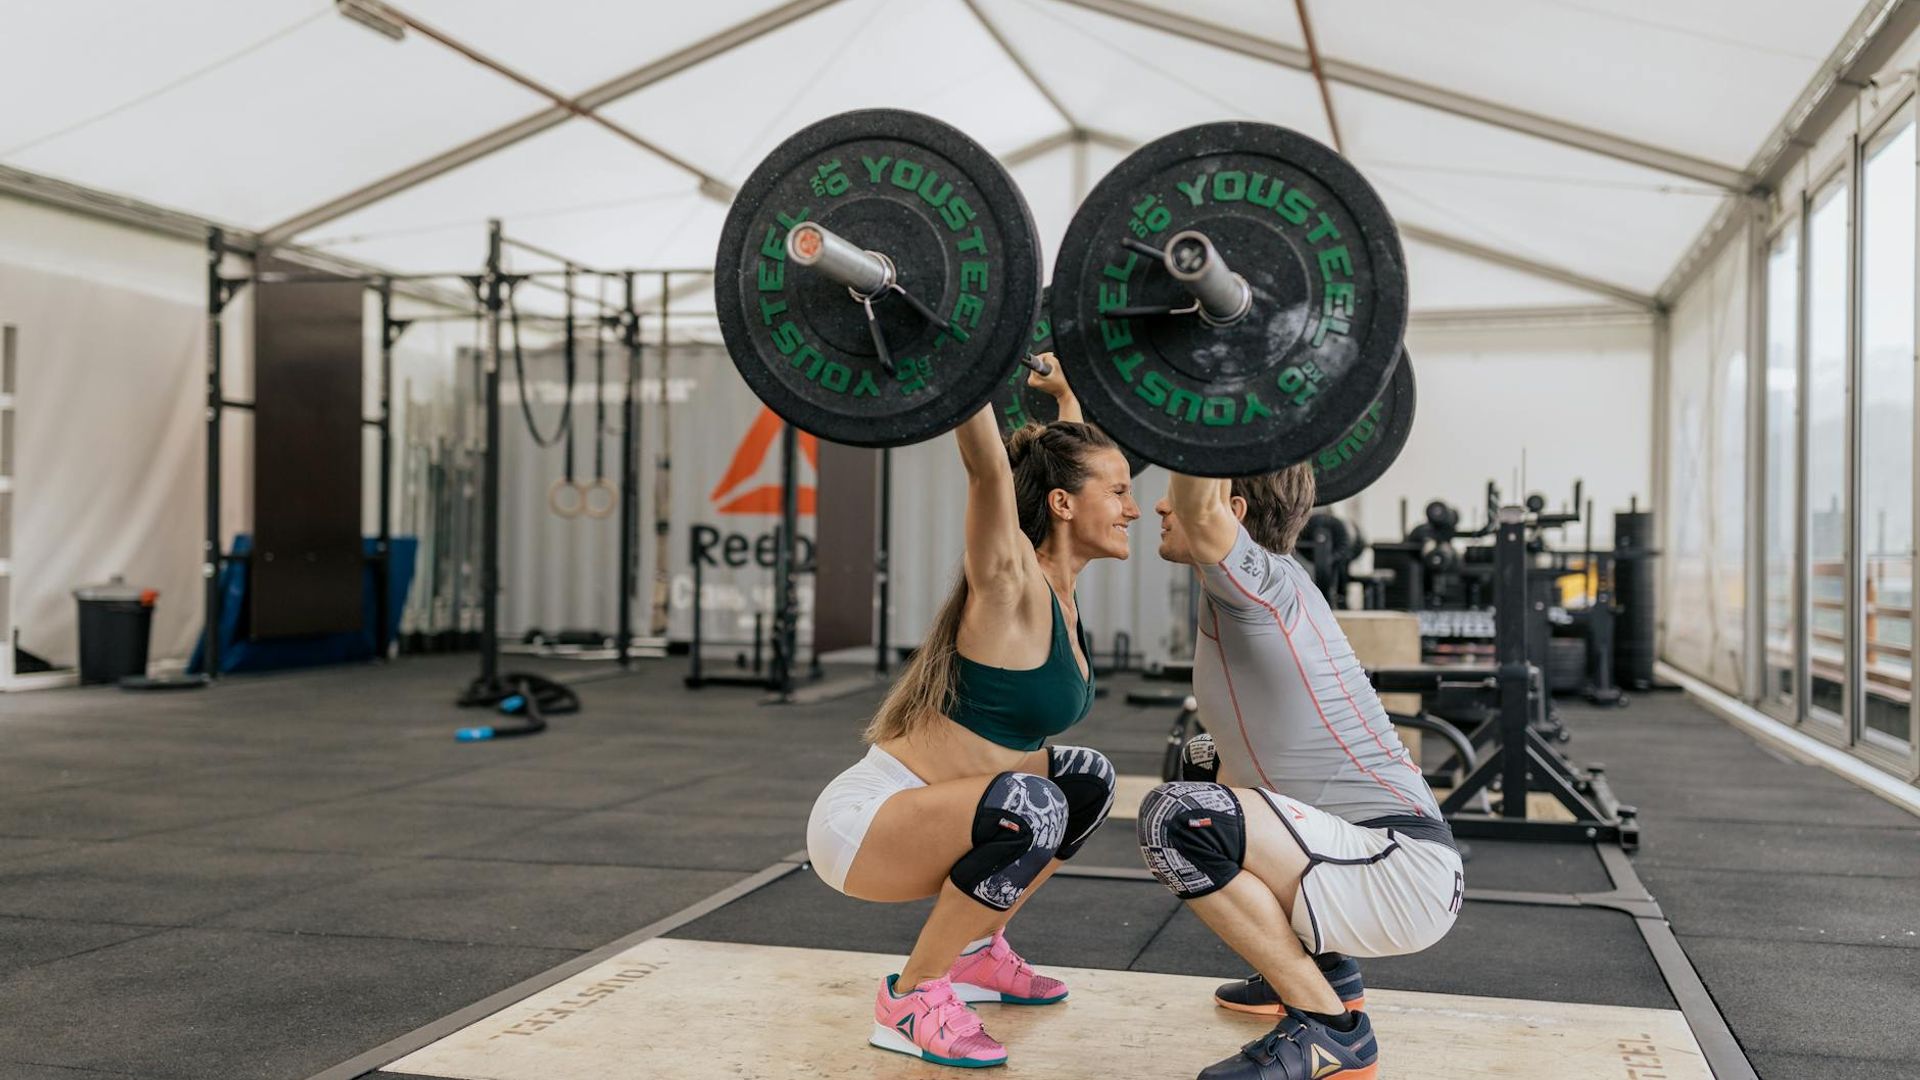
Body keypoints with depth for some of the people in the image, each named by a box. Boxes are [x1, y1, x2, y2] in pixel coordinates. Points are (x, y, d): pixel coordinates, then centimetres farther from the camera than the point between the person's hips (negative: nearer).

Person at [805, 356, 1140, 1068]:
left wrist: (1065, 392, 28)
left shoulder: (1058, 587, 6)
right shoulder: (1011, 585, -18)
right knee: (1031, 808, -35)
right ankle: (911, 997, -15)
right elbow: (987, 467, -34)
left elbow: (1070, 456, 24)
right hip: (864, 823, -10)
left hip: (919, 819, 10)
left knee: (1087, 781, 22)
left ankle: (975, 953, 23)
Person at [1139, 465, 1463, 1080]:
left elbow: (1202, 507, -36)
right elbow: (1201, 499, 30)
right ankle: (1321, 964, 23)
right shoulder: (1253, 583, 10)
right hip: (1359, 848, 10)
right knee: (1205, 767, 27)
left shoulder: (1260, 583, -16)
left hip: (1402, 876, -10)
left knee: (1178, 817, -28)